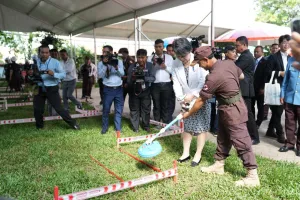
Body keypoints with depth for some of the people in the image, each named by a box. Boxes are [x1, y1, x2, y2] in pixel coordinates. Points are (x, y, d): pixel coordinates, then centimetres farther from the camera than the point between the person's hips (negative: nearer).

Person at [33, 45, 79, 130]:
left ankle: (73, 123, 13)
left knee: (58, 108, -2)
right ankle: (39, 127, 34)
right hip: (39, 89, 4)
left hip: (52, 89, -4)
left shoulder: (55, 62, -10)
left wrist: (53, 74, -29)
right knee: (37, 109, 12)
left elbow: (63, 74, -11)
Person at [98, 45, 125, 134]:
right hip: (108, 89, -1)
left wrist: (116, 67, -22)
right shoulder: (101, 63, 1)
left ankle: (118, 128, 20)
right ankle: (104, 127, 22)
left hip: (119, 89, 1)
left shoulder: (119, 61, 3)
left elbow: (122, 74, -5)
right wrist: (105, 65, -19)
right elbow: (100, 75, -10)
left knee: (119, 110, 8)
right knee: (106, 109, 6)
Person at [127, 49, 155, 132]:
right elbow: (128, 81, -15)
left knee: (146, 109, 12)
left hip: (145, 91, 1)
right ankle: (135, 127, 21)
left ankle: (146, 126, 30)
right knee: (134, 110, 7)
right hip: (134, 91, 0)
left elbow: (153, 78, -21)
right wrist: (132, 78, -37)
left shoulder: (150, 65, -12)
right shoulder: (132, 66, -14)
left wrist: (143, 77, -39)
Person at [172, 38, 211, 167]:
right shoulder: (175, 64, -2)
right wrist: (181, 98, -16)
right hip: (187, 100, 5)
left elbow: (204, 80, -22)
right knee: (187, 126, 11)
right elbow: (176, 84, -4)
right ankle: (186, 153, 23)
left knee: (201, 126, 2)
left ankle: (198, 154, 15)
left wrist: (193, 94, -27)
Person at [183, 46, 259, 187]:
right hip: (228, 108, 10)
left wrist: (188, 114, -2)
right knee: (223, 138, 17)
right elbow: (241, 76, 19)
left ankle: (253, 176, 4)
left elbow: (201, 101, -16)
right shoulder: (228, 63, 0)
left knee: (241, 141, -5)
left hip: (233, 109, -10)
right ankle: (219, 165, 30)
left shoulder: (213, 77, -25)